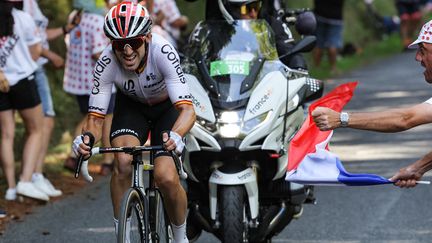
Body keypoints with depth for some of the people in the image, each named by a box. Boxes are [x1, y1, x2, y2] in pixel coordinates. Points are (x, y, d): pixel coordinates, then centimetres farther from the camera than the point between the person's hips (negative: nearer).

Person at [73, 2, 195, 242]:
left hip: (168, 107, -1)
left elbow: (187, 109, -42)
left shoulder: (163, 52, -37)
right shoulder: (106, 63, -30)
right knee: (124, 162, -29)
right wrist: (86, 139, -49)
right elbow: (96, 117, -25)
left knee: (166, 178, -21)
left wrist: (176, 135, -63)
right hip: (131, 106, 1)